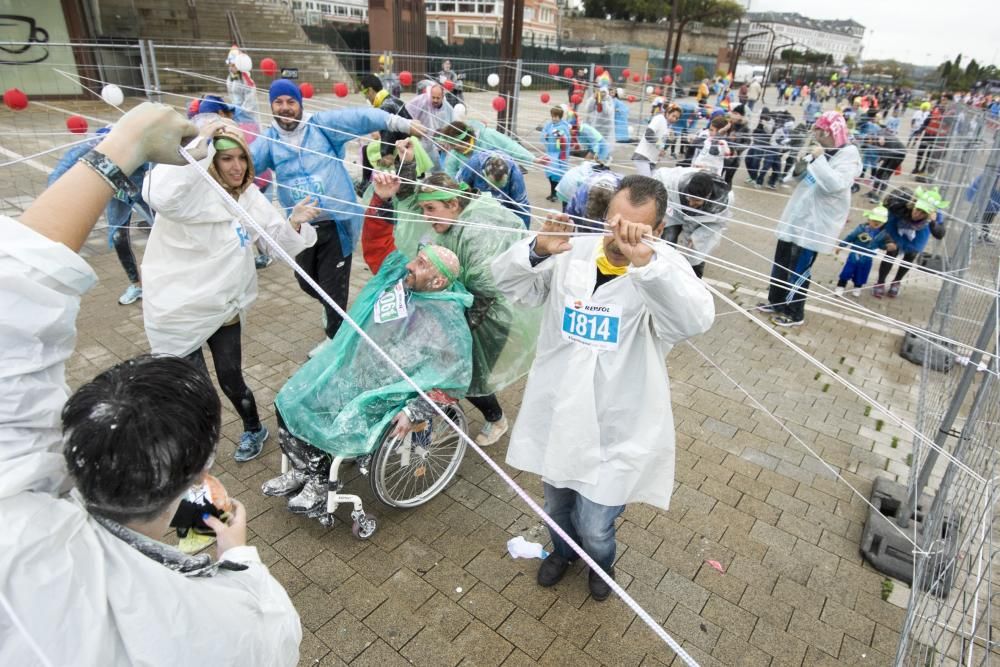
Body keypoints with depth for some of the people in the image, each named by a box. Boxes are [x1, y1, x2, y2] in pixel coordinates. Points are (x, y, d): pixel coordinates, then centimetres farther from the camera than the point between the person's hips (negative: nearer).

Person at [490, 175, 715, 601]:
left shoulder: (663, 269, -16)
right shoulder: (573, 252, -7)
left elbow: (696, 319, -36)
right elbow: (507, 282, -9)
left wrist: (644, 260, -51)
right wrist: (538, 250, -30)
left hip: (616, 429, -3)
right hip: (556, 415, 4)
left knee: (594, 527, 10)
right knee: (556, 507, 26)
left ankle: (601, 562, 48)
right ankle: (563, 550, 61)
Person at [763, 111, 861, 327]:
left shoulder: (849, 154, -13)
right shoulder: (821, 150, 11)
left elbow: (834, 184, -27)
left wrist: (818, 159, -23)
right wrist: (801, 164, -2)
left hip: (816, 222, -8)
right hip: (797, 215, 8)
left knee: (799, 269, -2)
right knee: (781, 262, 16)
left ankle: (795, 314, 12)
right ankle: (776, 302, 32)